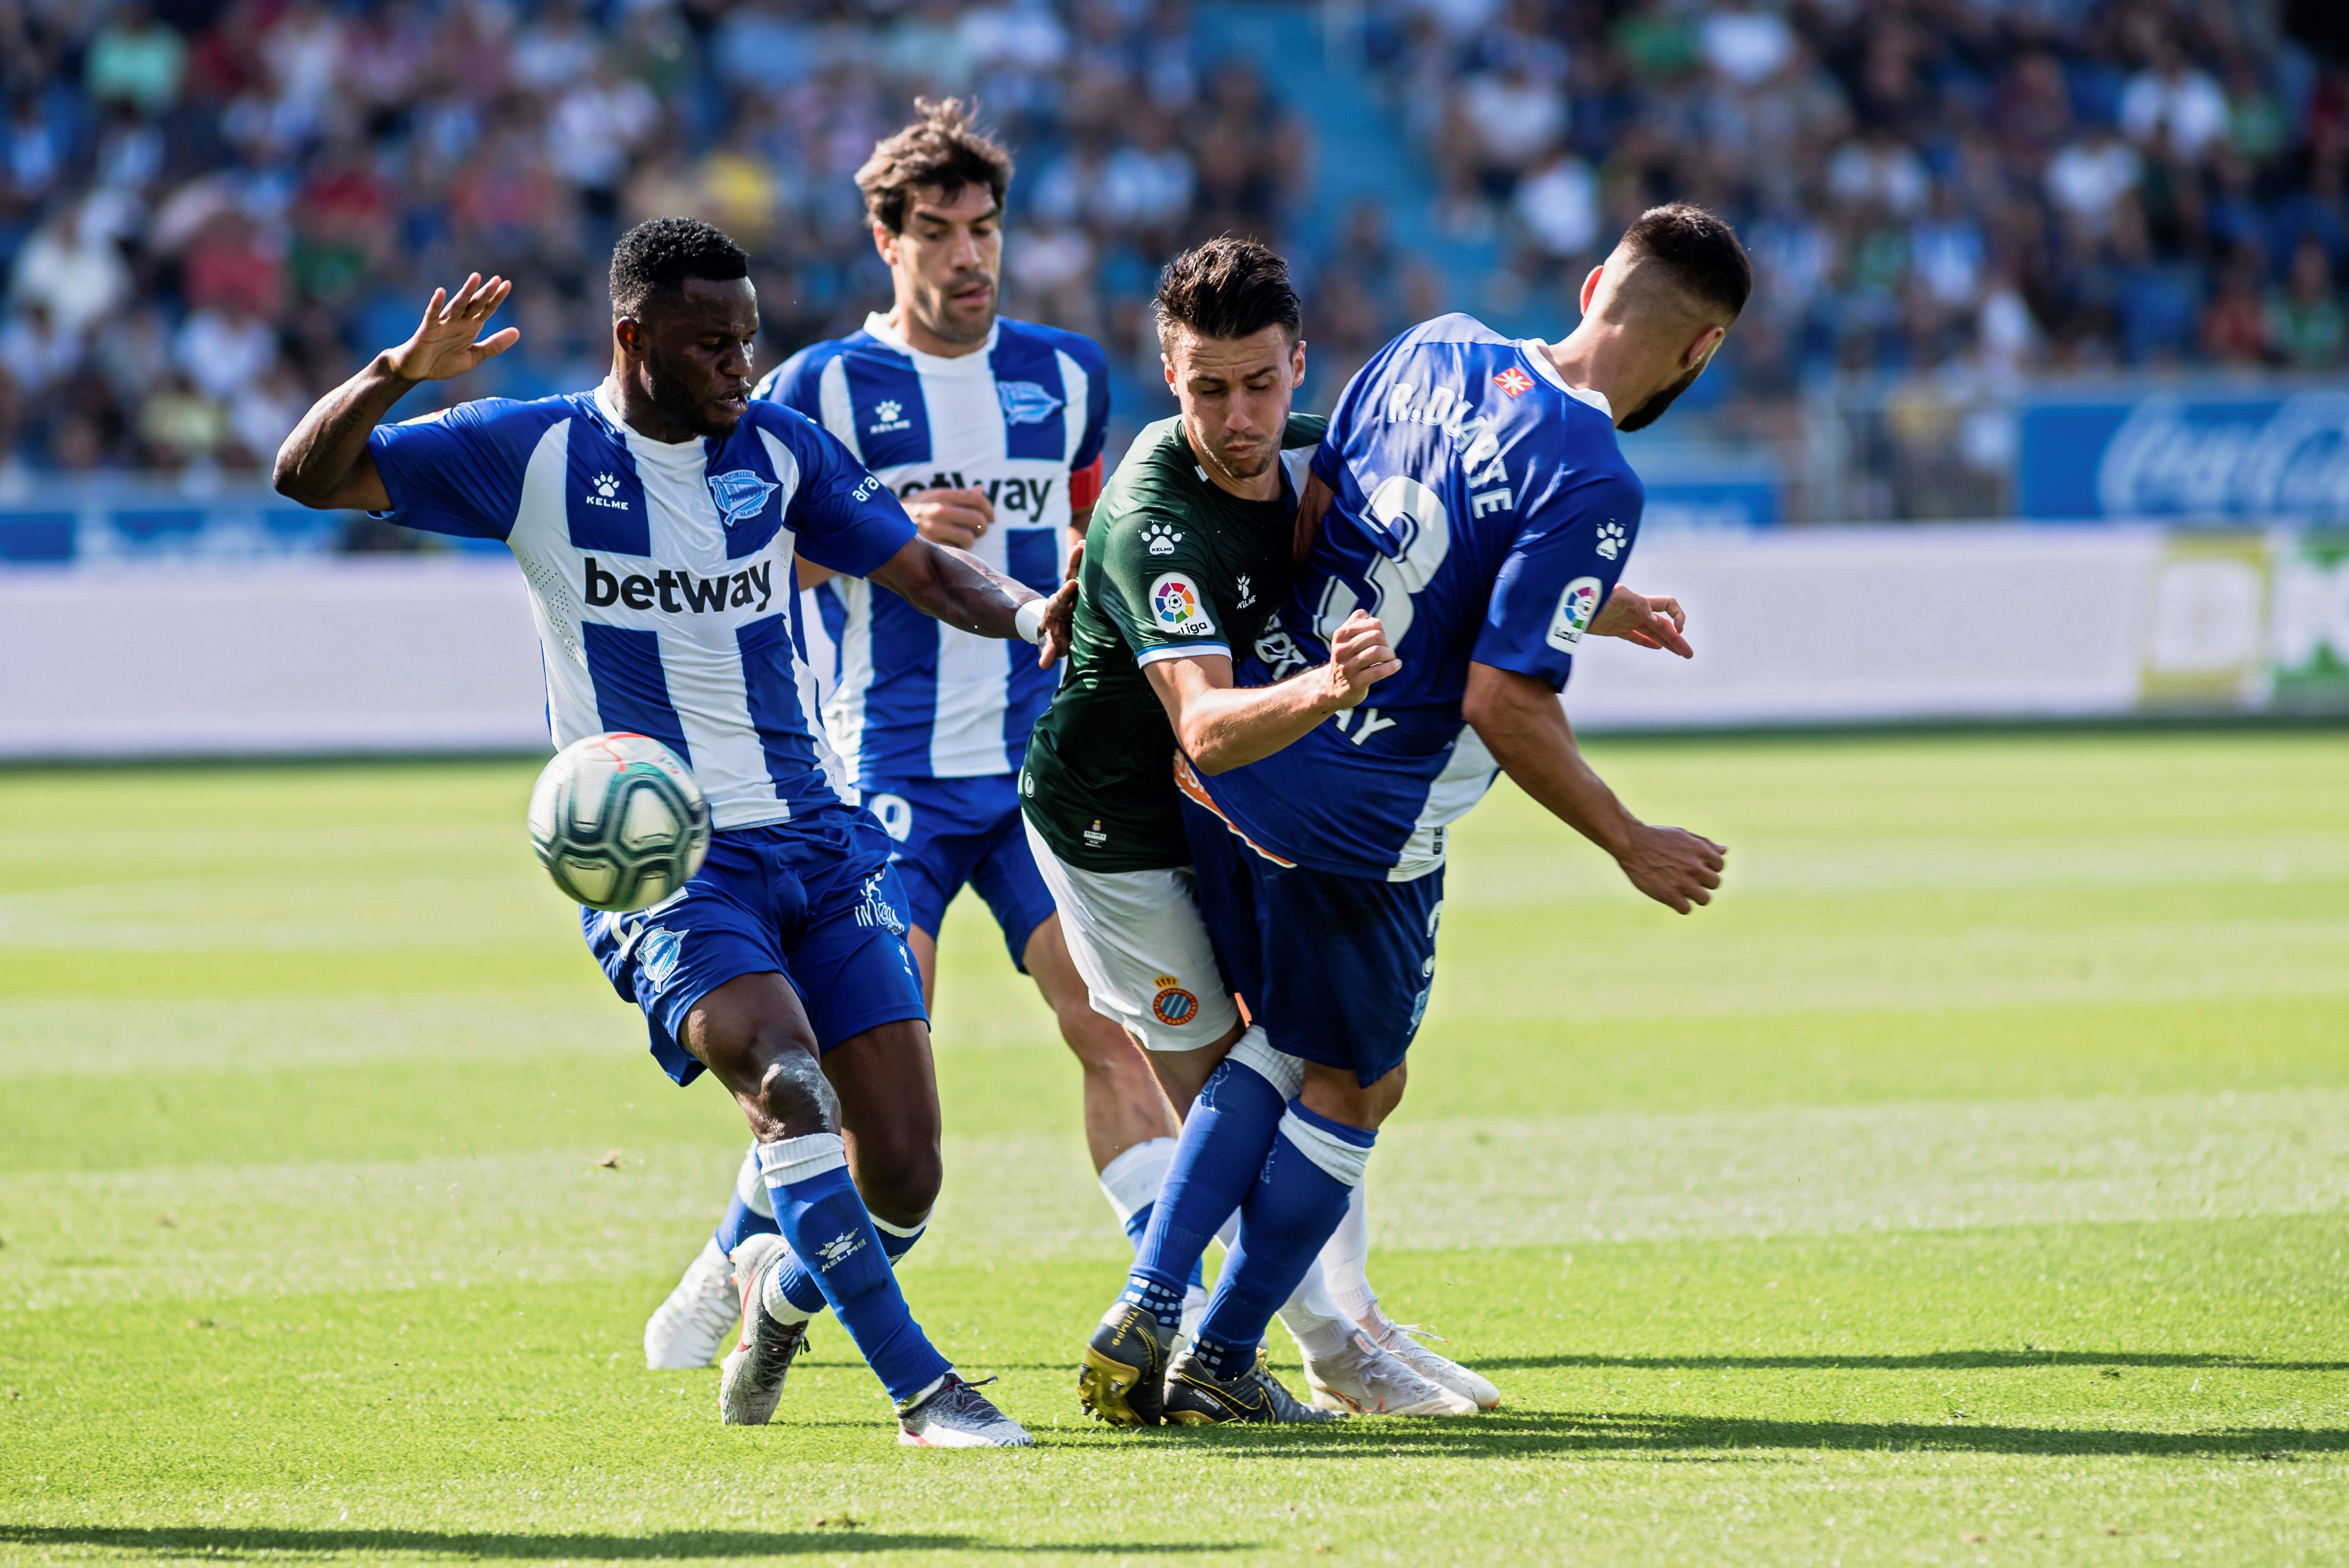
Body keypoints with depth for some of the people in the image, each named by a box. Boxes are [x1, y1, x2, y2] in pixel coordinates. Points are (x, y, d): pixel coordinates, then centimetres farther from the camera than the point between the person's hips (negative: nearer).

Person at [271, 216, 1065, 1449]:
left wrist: (1028, 613, -8)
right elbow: (309, 475, -4)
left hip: (813, 837, 4)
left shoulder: (780, 449, 8)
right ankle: (920, 1388, -24)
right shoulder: (534, 454, -3)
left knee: (903, 1174, -1)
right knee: (784, 1078, -30)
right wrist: (402, 371, -23)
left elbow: (921, 570, 13)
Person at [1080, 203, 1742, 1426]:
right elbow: (1503, 703, -19)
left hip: (1233, 762, 7)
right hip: (1359, 820, -7)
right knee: (1355, 1087, 14)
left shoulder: (1438, 351, 3)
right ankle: (1219, 1366, 20)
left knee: (1279, 1042, 23)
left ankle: (1143, 1313, 12)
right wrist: (1633, 846, -7)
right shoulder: (1591, 485, -18)